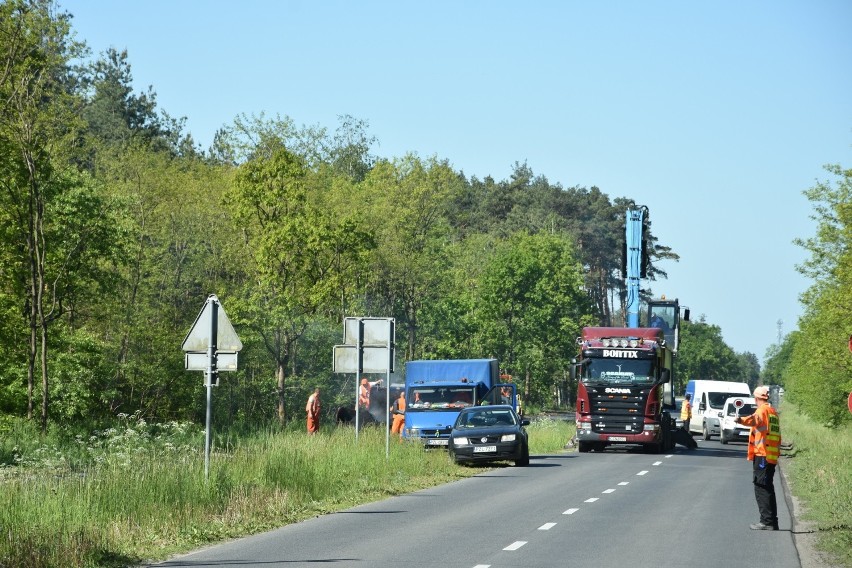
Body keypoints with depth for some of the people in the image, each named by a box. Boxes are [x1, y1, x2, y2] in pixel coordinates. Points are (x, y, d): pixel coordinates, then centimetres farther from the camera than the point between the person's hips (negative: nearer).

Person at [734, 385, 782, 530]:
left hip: (762, 454, -9)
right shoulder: (773, 412, 21)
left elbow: (756, 419, -33)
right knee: (768, 488, 15)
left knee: (761, 488, -9)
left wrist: (742, 420, -49)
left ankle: (767, 522, -14)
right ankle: (772, 522, 19)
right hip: (772, 456, 9)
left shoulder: (763, 410, -8)